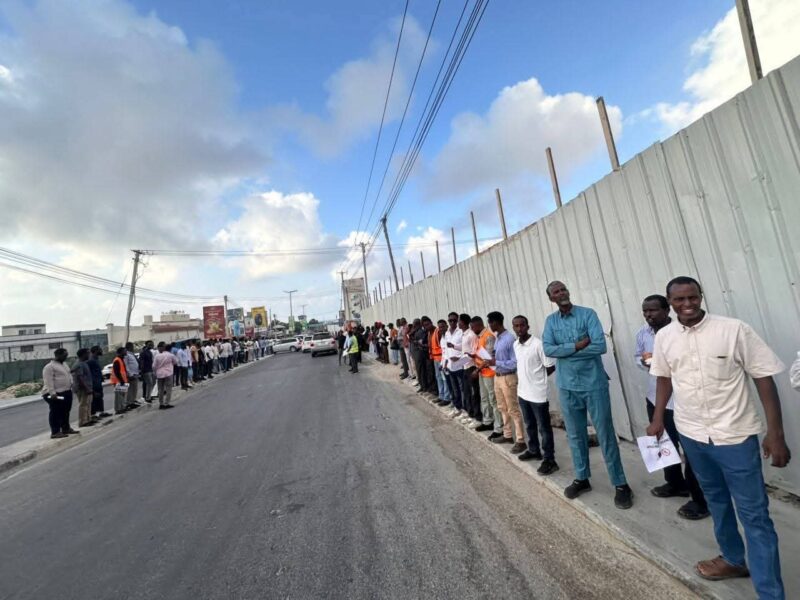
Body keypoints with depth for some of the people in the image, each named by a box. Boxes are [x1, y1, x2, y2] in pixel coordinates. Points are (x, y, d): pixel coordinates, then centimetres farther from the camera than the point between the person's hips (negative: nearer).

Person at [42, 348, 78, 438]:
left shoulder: (63, 365, 17)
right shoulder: (49, 366, -12)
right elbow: (48, 381, -20)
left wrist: (70, 388, 22)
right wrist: (52, 393, -26)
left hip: (67, 392, 9)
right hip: (56, 394, -9)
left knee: (66, 412, 15)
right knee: (56, 413, -4)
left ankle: (66, 429, 23)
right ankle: (55, 432, 0)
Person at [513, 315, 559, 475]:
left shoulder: (538, 344, -18)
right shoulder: (515, 345, 5)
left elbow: (550, 367, -13)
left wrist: (537, 379, -3)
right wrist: (525, 379, 6)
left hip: (537, 393, -7)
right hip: (522, 392, 7)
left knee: (544, 428, 5)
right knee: (529, 425, 21)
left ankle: (549, 460, 16)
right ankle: (534, 451, 38)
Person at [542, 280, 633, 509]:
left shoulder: (588, 314, -8)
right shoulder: (550, 321, 2)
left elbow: (600, 346, -19)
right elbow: (548, 349, -11)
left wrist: (564, 351, -16)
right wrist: (578, 345, -19)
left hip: (594, 384, -3)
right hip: (567, 387, 3)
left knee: (606, 436, 6)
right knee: (575, 436, 16)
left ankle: (620, 484, 22)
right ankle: (582, 478, 32)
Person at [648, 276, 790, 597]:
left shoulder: (735, 329, -14)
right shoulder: (664, 337, -3)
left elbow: (764, 377, -10)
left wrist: (775, 433, -12)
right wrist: (658, 419, 10)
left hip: (735, 435, -4)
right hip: (692, 434, 4)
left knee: (754, 514, 5)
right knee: (716, 500, 22)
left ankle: (771, 591, 20)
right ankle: (734, 559, 43)